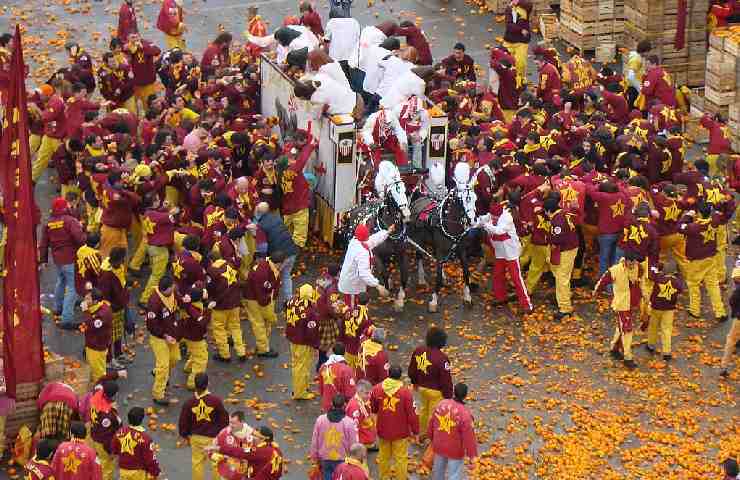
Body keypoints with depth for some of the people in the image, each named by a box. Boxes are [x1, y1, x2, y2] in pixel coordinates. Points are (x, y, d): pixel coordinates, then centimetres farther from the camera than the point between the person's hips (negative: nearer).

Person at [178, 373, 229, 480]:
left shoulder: (189, 402, -13)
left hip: (196, 437, 2)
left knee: (197, 462, 15)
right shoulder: (216, 400, -18)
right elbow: (224, 419, -8)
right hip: (213, 438, -2)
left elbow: (183, 422, -3)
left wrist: (186, 435, 16)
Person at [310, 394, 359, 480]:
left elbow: (314, 442, 2)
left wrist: (315, 458, 15)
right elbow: (353, 445, -10)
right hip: (342, 460, -3)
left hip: (325, 460, 3)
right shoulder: (349, 422, -16)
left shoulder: (320, 420, -7)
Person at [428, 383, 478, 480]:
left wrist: (432, 438, 22)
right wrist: (472, 453, -10)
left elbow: (432, 424, 4)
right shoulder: (464, 413, -27)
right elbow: (468, 436, -21)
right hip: (455, 450, -5)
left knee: (438, 469, 25)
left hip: (439, 446, 5)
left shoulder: (441, 404, -10)